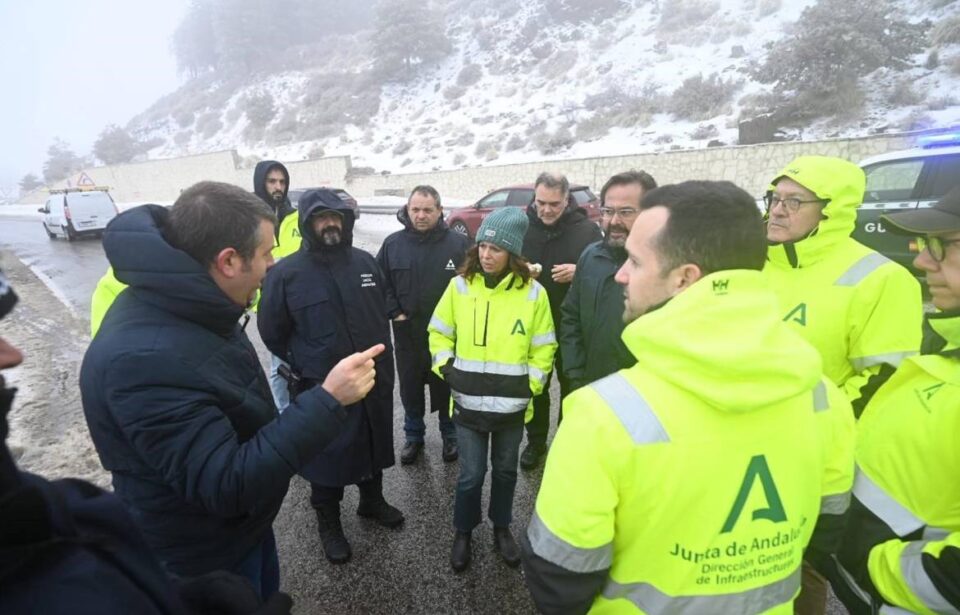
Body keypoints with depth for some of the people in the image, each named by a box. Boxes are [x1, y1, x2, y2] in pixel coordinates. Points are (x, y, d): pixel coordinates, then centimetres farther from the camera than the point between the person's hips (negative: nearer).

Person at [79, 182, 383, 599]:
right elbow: (226, 486, -36)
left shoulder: (183, 305, -6)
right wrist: (327, 402, -38)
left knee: (266, 599, 29)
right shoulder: (144, 359, -38)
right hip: (204, 557, -8)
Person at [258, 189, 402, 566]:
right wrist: (306, 366, 1)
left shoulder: (365, 263, 1)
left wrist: (380, 357, 12)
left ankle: (372, 501, 46)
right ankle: (328, 524, 36)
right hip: (322, 387, -4)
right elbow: (272, 332, -3)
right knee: (329, 457, 11)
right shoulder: (286, 273, -12)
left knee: (374, 447, 21)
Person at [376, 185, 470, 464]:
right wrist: (393, 313, -4)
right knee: (410, 388, 16)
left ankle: (450, 436, 35)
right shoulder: (393, 243, 0)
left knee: (447, 387, 14)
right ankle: (413, 436, 37)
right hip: (406, 332, 3)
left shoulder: (458, 243, -8)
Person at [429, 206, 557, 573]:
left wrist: (531, 384, -4)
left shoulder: (533, 293, -8)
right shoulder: (460, 285, -5)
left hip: (512, 404, 1)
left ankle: (501, 529, 43)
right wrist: (447, 370, -4)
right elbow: (439, 333, 5)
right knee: (471, 475, 10)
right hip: (468, 402, 0)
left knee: (505, 471, 19)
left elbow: (544, 348, 2)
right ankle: (463, 533, 36)